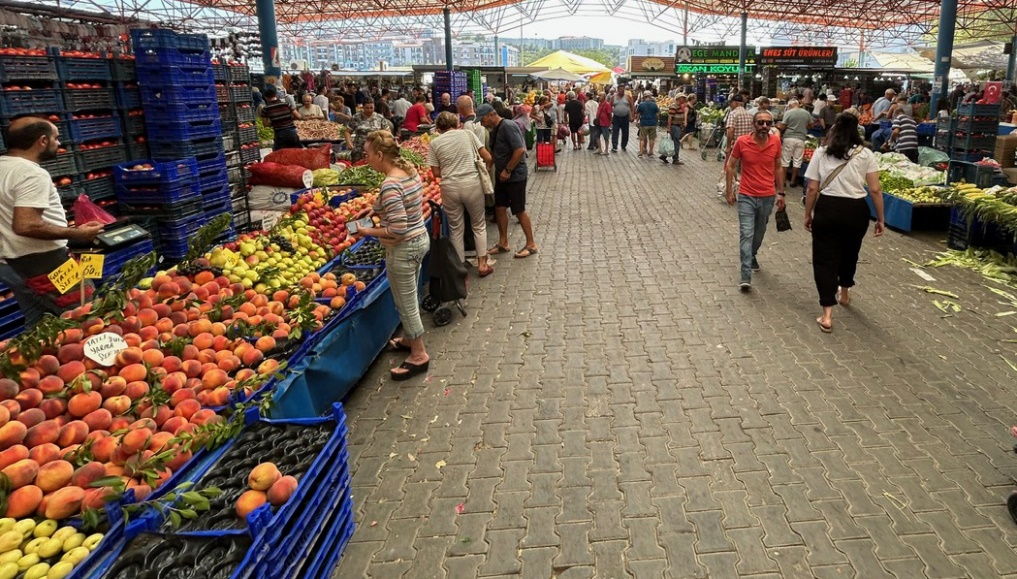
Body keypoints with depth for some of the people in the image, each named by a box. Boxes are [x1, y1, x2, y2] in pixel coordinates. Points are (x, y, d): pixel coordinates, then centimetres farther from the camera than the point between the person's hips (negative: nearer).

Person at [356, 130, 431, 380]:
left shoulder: (390, 184, -26)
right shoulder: (410, 170, 2)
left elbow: (397, 230, -28)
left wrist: (368, 231, -15)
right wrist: (378, 209, 9)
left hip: (403, 249, -9)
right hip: (420, 239, 9)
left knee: (406, 304, 6)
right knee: (410, 299, 25)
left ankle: (419, 355, 20)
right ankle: (410, 339, 43)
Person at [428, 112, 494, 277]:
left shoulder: (435, 142, 3)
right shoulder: (467, 134, 2)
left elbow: (436, 173, 3)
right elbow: (488, 158, 2)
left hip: (449, 188, 1)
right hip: (472, 184, -1)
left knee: (456, 229, 14)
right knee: (479, 225, 17)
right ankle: (482, 264, 18)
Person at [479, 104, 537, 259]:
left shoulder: (508, 127, -19)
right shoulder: (495, 130, 9)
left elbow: (520, 150, -26)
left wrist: (508, 170, -21)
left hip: (515, 175, -9)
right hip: (501, 175, 9)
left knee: (519, 211, -1)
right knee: (500, 208, 10)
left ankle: (531, 245, 12)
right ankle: (503, 243, 20)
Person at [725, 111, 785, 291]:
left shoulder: (776, 142, -4)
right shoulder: (742, 142, -11)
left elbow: (778, 168, 8)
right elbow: (731, 166, 1)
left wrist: (781, 193, 8)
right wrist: (730, 191, -2)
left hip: (768, 196, 3)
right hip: (746, 196, -3)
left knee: (759, 232, 19)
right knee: (746, 234, -10)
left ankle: (752, 256, 48)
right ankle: (746, 277, -12)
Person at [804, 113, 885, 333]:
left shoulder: (821, 152, 0)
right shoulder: (865, 154, 0)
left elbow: (812, 189, -2)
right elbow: (875, 190, -2)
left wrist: (808, 215, 8)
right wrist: (880, 219, 6)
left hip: (827, 209, -1)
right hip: (856, 210, 2)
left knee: (825, 258, 2)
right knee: (849, 253, 24)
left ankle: (827, 315, -6)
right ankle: (844, 294, 48)